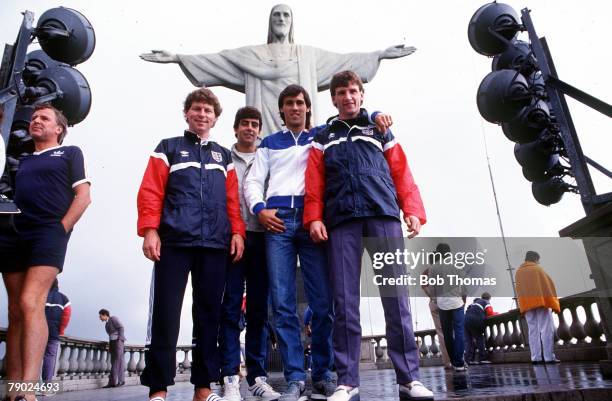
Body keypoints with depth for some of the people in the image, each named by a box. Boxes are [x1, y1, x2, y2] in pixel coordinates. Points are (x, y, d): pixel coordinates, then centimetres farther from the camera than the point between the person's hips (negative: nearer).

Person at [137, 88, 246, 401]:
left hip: (215, 245, 3)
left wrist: (237, 231, 1)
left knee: (209, 314, 4)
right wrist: (150, 230, -10)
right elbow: (150, 191, 2)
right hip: (174, 241, -2)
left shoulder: (224, 155, 22)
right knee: (165, 313, -3)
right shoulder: (168, 148, 13)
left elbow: (232, 199, 14)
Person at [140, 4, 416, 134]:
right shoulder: (251, 54, 16)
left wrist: (380, 55, 16)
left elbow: (343, 61, 20)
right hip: (265, 128, -1)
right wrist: (177, 58, 5)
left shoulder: (309, 54, 21)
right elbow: (214, 60, 12)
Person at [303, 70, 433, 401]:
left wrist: (413, 210, -2)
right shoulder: (323, 138, 23)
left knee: (396, 296, -5)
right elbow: (315, 182, 12)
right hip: (341, 220, 0)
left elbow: (401, 173, 13)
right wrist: (314, 218, -4)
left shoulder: (379, 130, 23)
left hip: (383, 215, 0)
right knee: (345, 301, -4)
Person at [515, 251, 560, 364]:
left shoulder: (519, 271, 13)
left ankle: (536, 358, 0)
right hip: (541, 302, -4)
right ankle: (549, 357, -8)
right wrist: (554, 304, -4)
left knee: (533, 331, 5)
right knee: (547, 329, -2)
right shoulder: (537, 269, 3)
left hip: (527, 304, 4)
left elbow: (518, 290, 10)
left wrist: (522, 308, 10)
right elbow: (548, 284, -4)